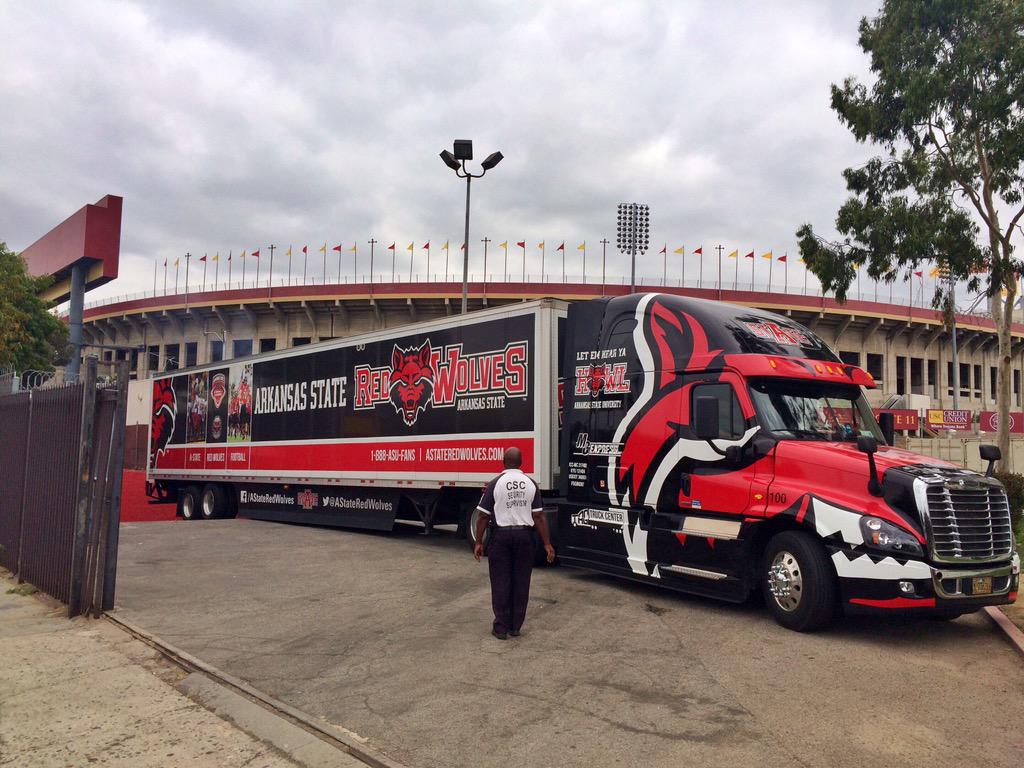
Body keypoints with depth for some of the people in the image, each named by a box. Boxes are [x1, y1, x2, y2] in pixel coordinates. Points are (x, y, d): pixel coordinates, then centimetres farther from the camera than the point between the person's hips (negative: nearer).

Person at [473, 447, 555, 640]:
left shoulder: (495, 484, -6)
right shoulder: (531, 483, 1)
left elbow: (484, 516, -5)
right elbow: (539, 516, -2)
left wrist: (479, 542, 3)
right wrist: (547, 544, 2)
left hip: (501, 535, -2)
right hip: (524, 535, 2)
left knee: (501, 582, 5)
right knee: (521, 582, 10)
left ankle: (501, 628, 9)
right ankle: (516, 626, 16)